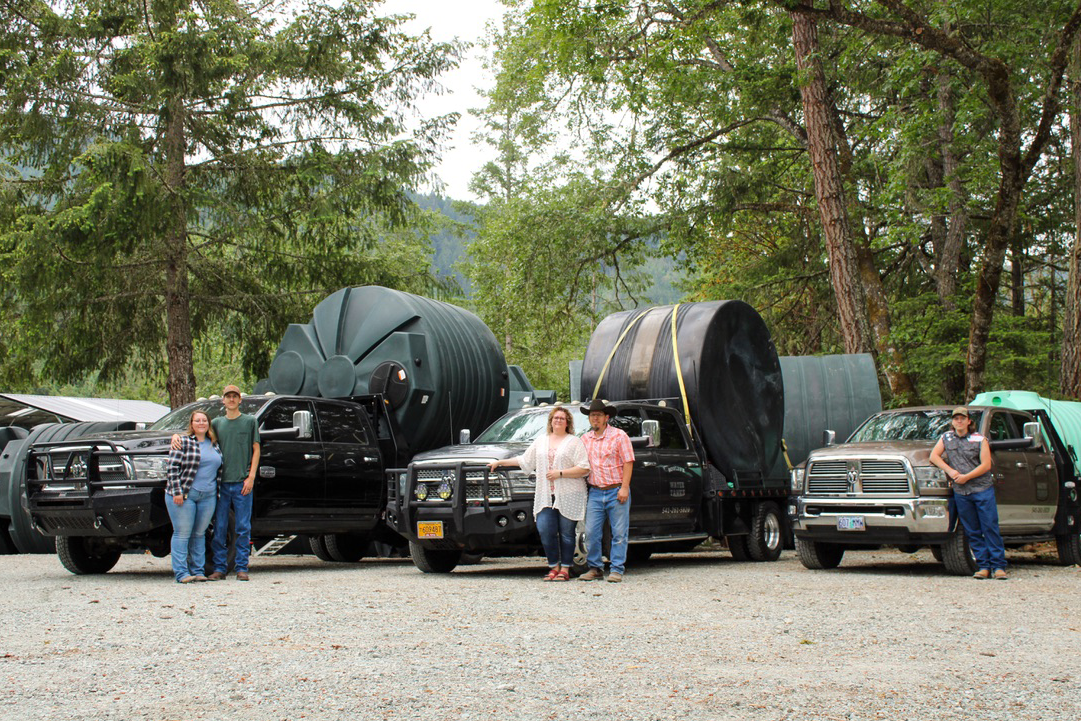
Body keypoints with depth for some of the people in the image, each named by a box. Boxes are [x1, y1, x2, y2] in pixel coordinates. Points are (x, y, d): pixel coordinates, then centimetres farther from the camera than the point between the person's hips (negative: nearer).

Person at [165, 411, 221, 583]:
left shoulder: (214, 444, 15)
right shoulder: (183, 442, -3)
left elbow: (219, 469, 21)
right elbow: (173, 468, -8)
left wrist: (217, 492, 14)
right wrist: (177, 491, -16)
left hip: (208, 496, 5)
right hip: (184, 495, -5)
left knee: (199, 534, 9)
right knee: (182, 534, -5)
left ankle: (197, 570, 14)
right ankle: (181, 572, -4)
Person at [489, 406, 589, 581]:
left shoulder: (574, 442, 3)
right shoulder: (541, 440, 19)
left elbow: (584, 468, -5)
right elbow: (525, 461, 26)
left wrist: (560, 473, -12)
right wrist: (501, 462, 24)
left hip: (569, 496, -4)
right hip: (546, 496, 4)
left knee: (566, 534, -2)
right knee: (545, 530, -8)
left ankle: (565, 569, 6)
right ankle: (553, 567, 4)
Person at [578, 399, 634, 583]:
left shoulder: (618, 436, -1)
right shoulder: (585, 439, 13)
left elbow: (628, 462, -5)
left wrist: (624, 488, -13)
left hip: (616, 491, -4)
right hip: (595, 492, 4)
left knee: (619, 533, -2)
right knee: (591, 532, -1)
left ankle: (616, 570, 3)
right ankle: (595, 568, 10)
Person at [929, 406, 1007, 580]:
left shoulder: (980, 439, 4)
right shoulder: (946, 438, 13)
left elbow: (986, 465, -2)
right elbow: (933, 456, 5)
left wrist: (966, 477, -11)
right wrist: (950, 471, -7)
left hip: (983, 489, -2)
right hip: (960, 492, 2)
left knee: (990, 528, -6)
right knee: (972, 532, 2)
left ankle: (998, 566, -4)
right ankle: (983, 566, 6)